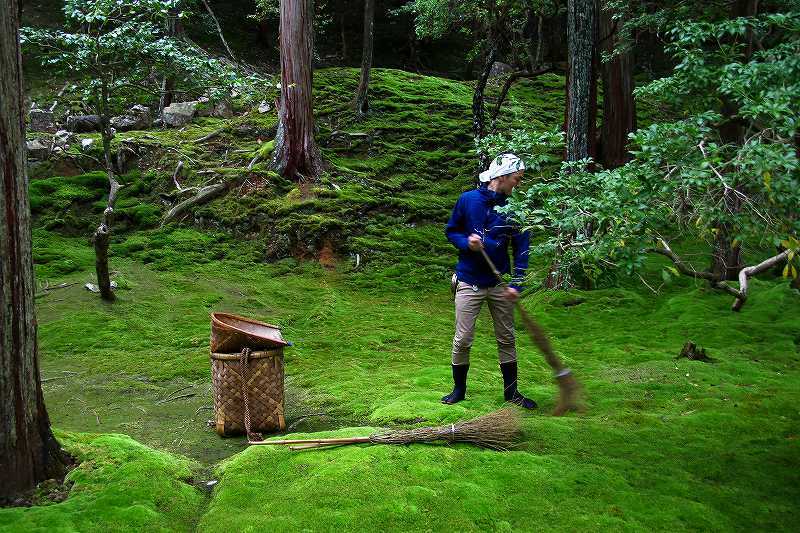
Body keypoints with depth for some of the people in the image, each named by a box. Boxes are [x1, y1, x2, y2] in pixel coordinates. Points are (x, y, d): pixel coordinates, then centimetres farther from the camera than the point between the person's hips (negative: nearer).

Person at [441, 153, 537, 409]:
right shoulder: (468, 200, -7)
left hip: (500, 284, 2)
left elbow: (521, 251, -4)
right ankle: (459, 388, 22)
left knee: (507, 339, 10)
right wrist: (467, 242, -17)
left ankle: (511, 391, 24)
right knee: (462, 340, 2)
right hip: (469, 282, -2)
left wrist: (517, 285, -15)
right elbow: (451, 231, 5)